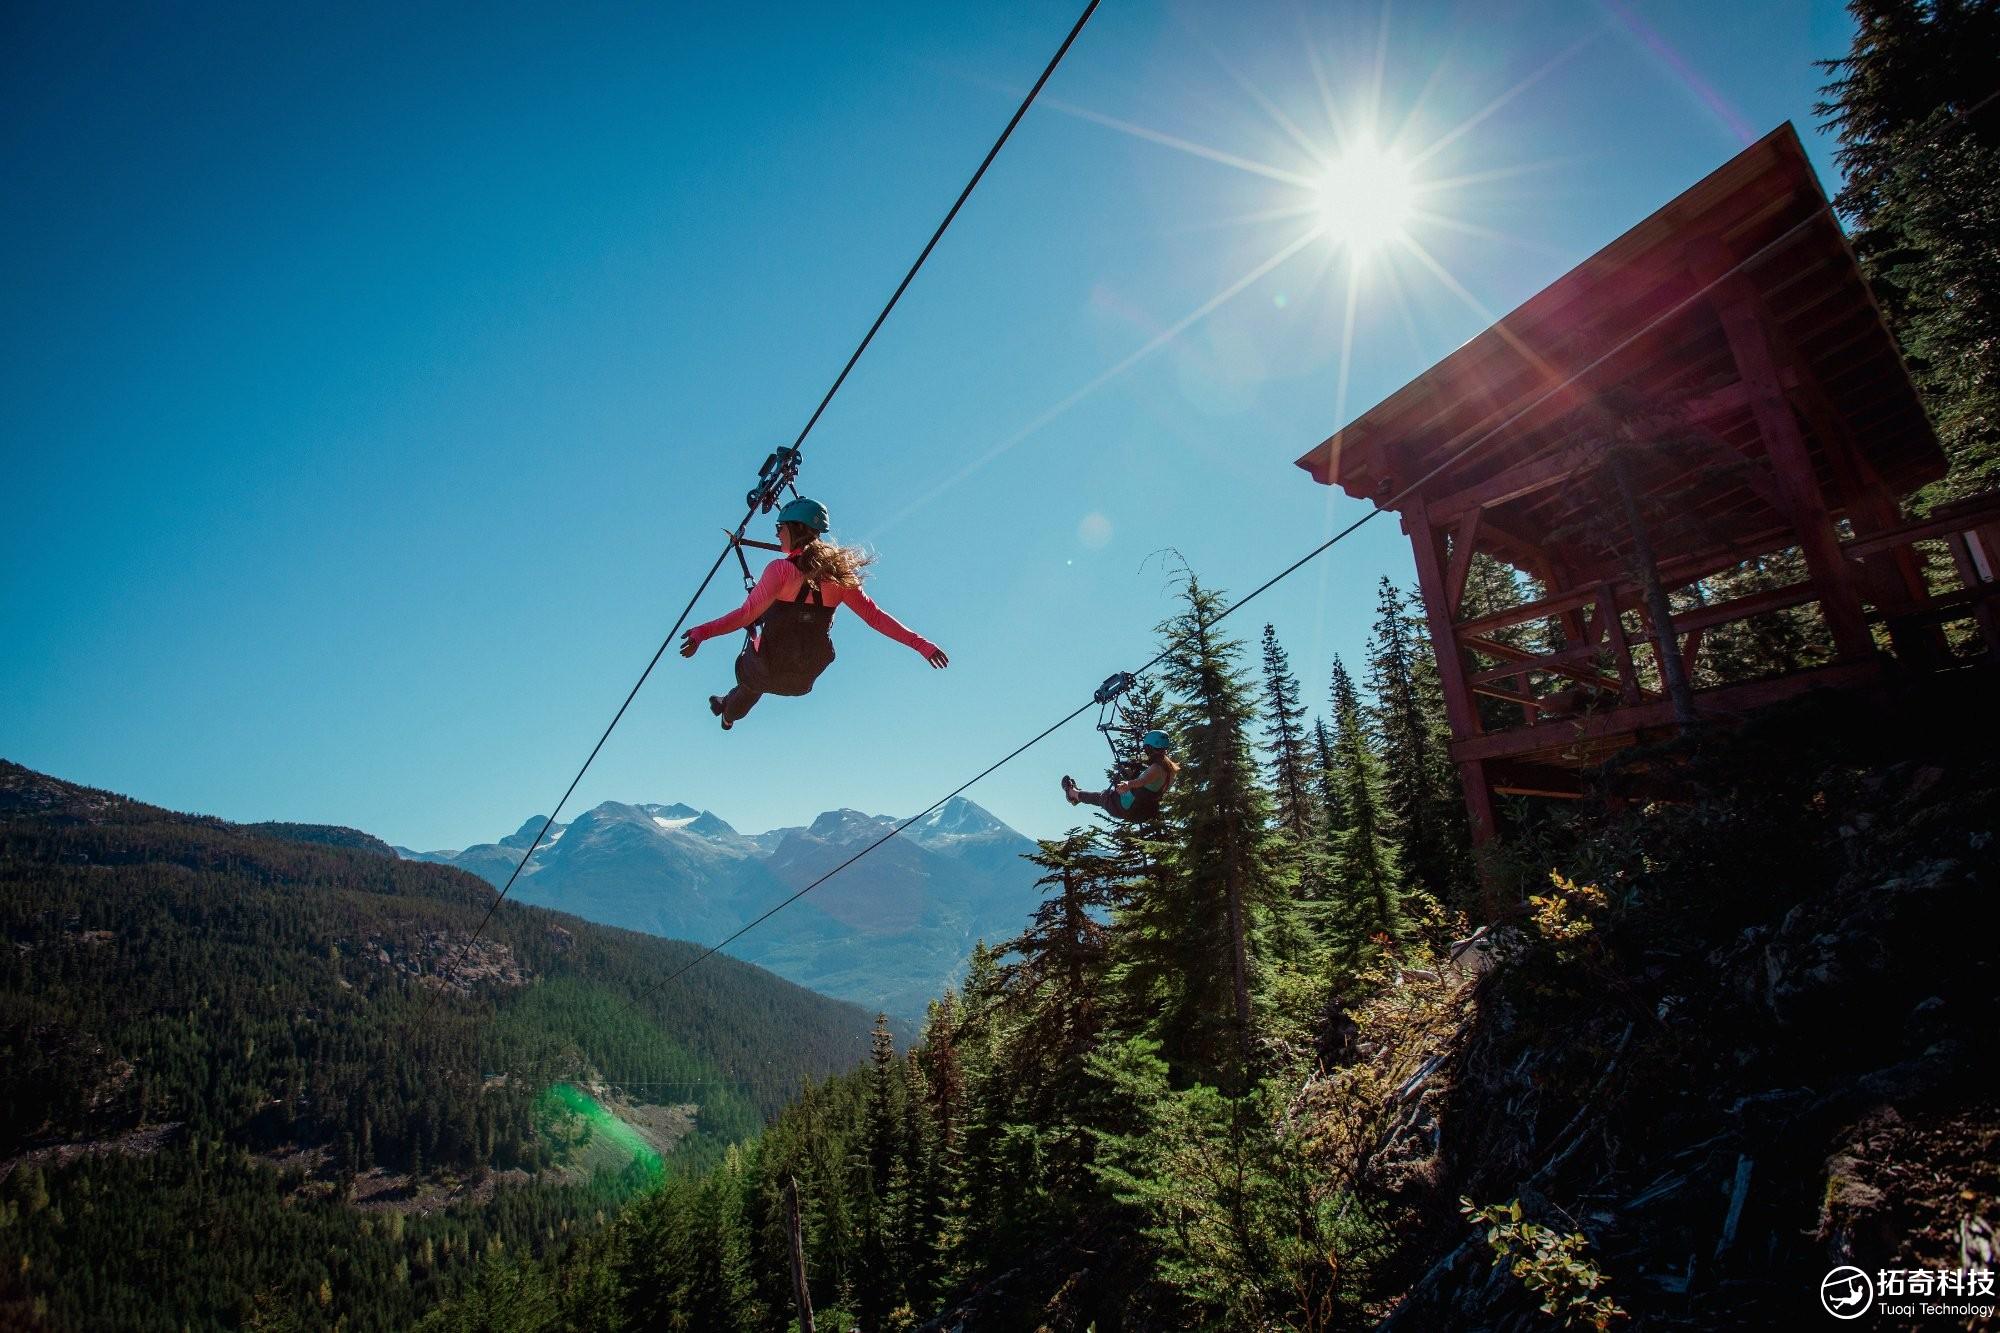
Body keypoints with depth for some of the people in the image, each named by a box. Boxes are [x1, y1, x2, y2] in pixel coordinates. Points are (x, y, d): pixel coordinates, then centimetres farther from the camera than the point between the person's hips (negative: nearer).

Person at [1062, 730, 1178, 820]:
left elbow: (1143, 780, -54)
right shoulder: (1171, 767, -6)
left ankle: (1073, 793, 45)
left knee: (1100, 797, 19)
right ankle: (1077, 796, 51)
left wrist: (1127, 784, -72)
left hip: (1129, 809, -8)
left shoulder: (1157, 768, -31)